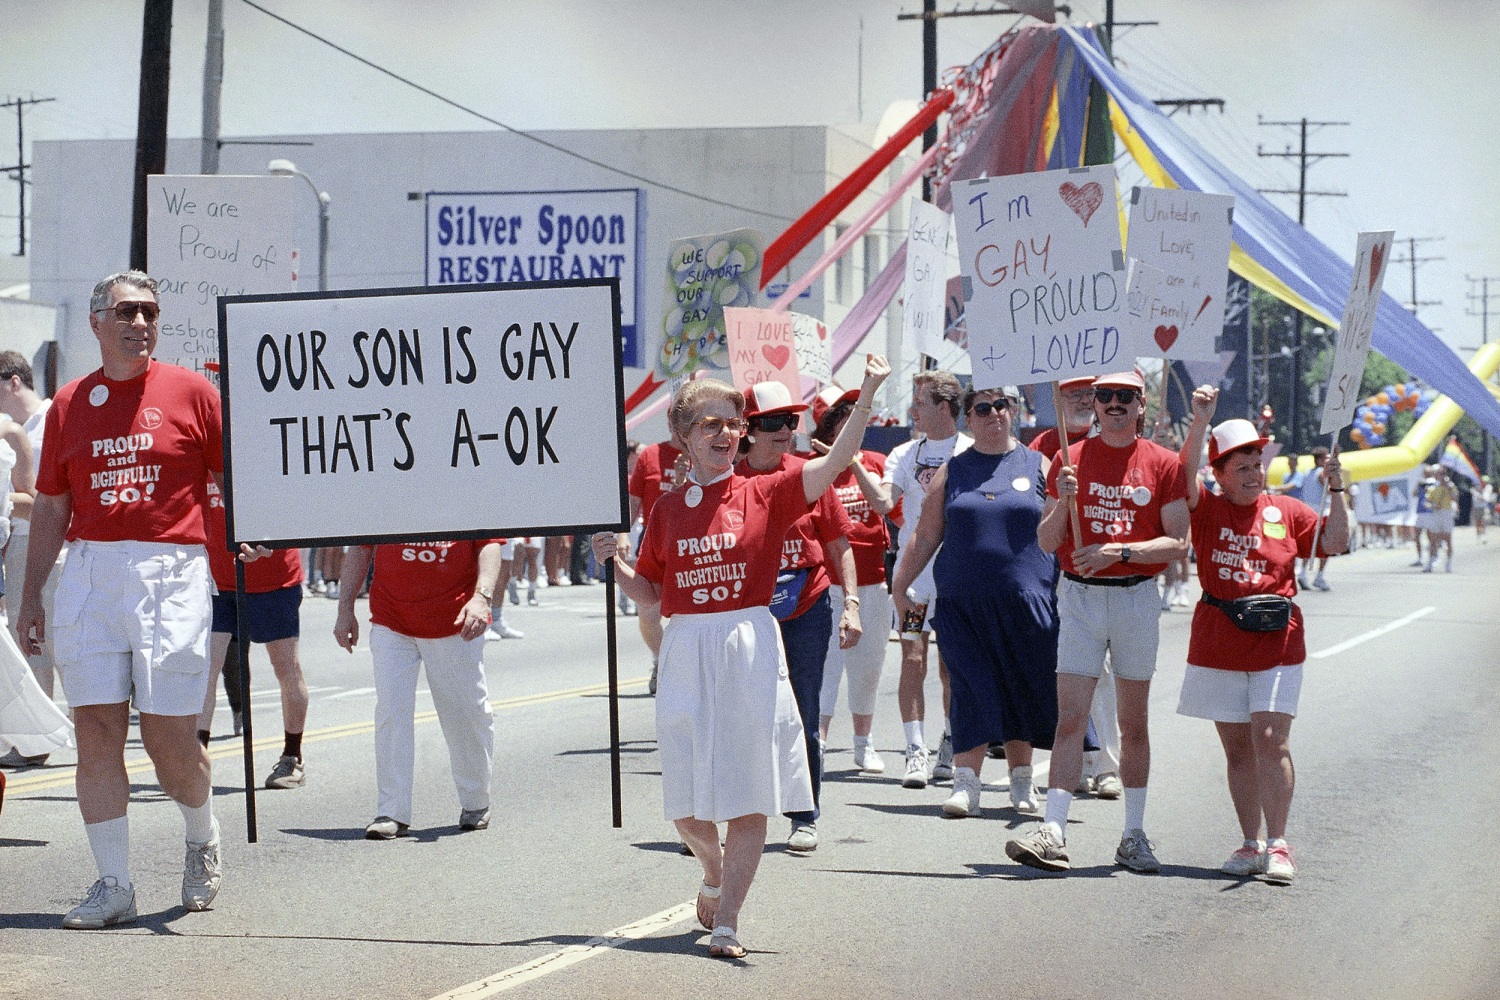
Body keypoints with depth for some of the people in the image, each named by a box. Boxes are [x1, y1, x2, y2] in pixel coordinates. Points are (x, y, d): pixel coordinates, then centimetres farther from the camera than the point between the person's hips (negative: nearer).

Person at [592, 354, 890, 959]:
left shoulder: (765, 494, 0)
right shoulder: (668, 509, 8)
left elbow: (838, 459, -11)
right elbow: (649, 592, 13)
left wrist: (867, 395, -21)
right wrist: (612, 562, -4)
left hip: (750, 651, -2)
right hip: (686, 654, 2)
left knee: (749, 796, -3)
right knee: (687, 804, 5)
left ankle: (726, 922, 3)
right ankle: (715, 878, 35)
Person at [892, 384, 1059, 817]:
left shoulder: (1038, 466, 8)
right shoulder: (952, 470, 10)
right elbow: (926, 535, 13)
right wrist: (899, 585, 12)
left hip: (1025, 600, 0)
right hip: (962, 600, 0)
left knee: (1022, 688, 4)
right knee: (972, 686, -6)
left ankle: (1021, 780, 17)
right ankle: (965, 783, -7)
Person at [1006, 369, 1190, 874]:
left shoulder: (1163, 464, 2)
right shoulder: (1070, 460, 5)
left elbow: (1178, 543, -4)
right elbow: (1047, 543, 5)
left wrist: (1119, 551, -16)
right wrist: (1062, 501, -14)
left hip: (1137, 599, 0)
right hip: (1080, 598, 0)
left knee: (1134, 723, 8)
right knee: (1071, 719, -8)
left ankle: (1134, 836, 16)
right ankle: (1053, 833, -14)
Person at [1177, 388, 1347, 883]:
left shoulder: (1287, 512, 8)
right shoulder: (1207, 510, 4)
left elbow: (1335, 542, 7)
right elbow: (1183, 476, -13)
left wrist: (1336, 491, -3)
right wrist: (1200, 421, -22)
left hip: (1276, 642, -1)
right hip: (1218, 646, 1)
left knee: (1270, 740, -11)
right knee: (1238, 748, 6)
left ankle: (1277, 846, -8)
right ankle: (1251, 846, 12)